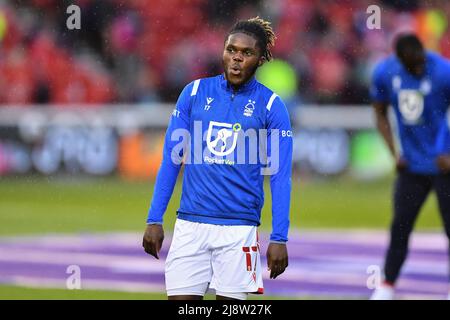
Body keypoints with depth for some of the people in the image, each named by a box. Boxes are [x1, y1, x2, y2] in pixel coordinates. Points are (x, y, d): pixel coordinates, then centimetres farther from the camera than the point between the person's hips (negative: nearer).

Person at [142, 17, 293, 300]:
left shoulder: (270, 105, 0)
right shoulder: (195, 92, 6)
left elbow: (280, 176, -1)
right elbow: (171, 159, 8)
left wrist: (279, 238, -8)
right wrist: (155, 220, 2)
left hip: (240, 228, -2)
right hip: (190, 224, 2)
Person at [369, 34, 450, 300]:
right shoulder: (385, 73, -6)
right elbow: (381, 115, 9)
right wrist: (394, 152, -2)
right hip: (411, 165, 4)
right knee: (400, 226, 6)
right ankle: (388, 285, 18)